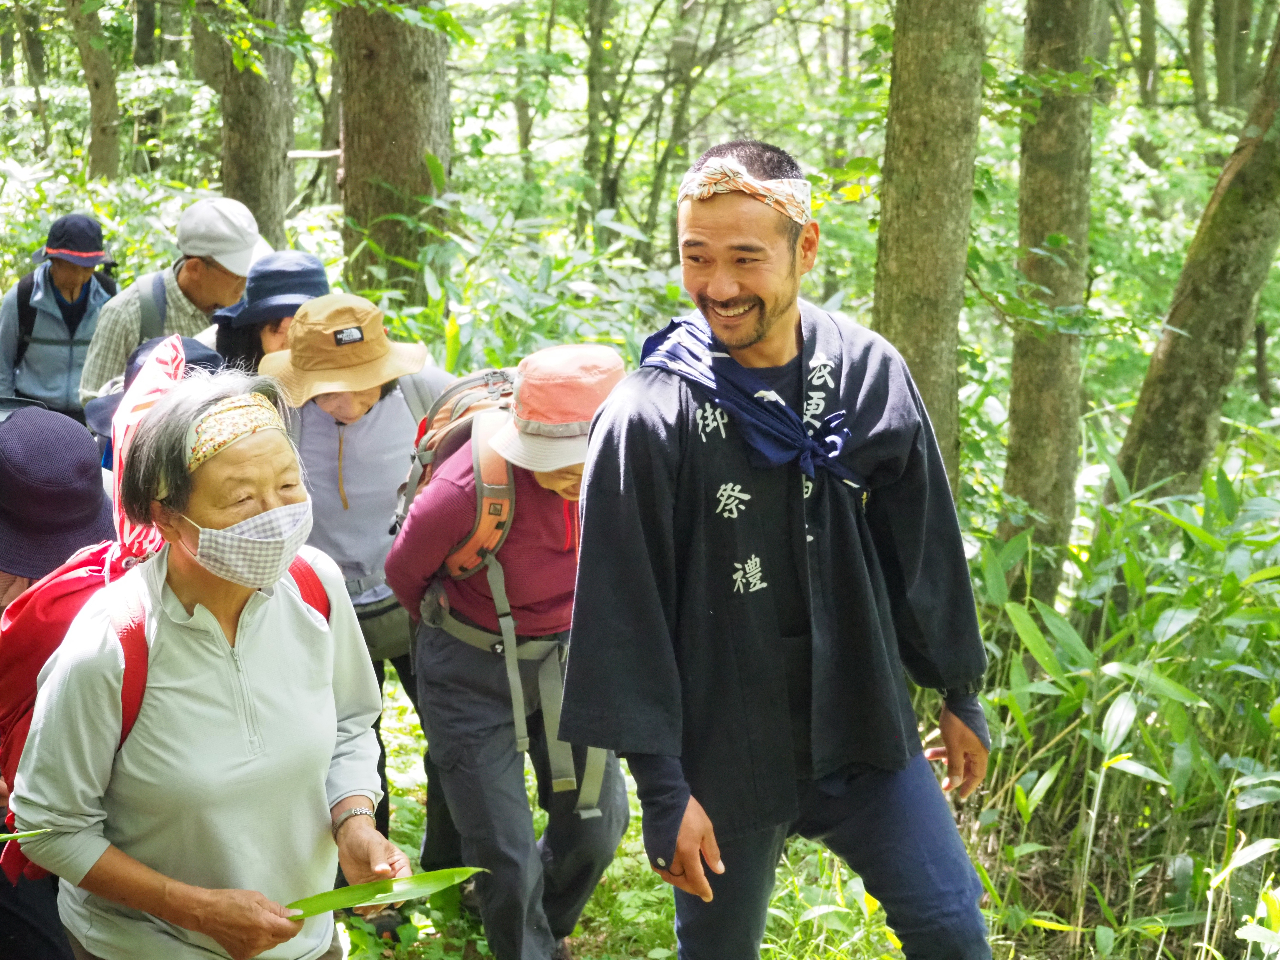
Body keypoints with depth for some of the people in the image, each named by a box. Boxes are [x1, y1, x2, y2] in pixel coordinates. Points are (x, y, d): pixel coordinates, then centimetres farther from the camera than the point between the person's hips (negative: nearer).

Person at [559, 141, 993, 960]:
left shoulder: (871, 374, -3)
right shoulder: (649, 416, -14)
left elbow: (926, 549, 8)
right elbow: (625, 616, -11)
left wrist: (960, 694, 14)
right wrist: (662, 790, -11)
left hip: (866, 730, 3)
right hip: (726, 757, -2)